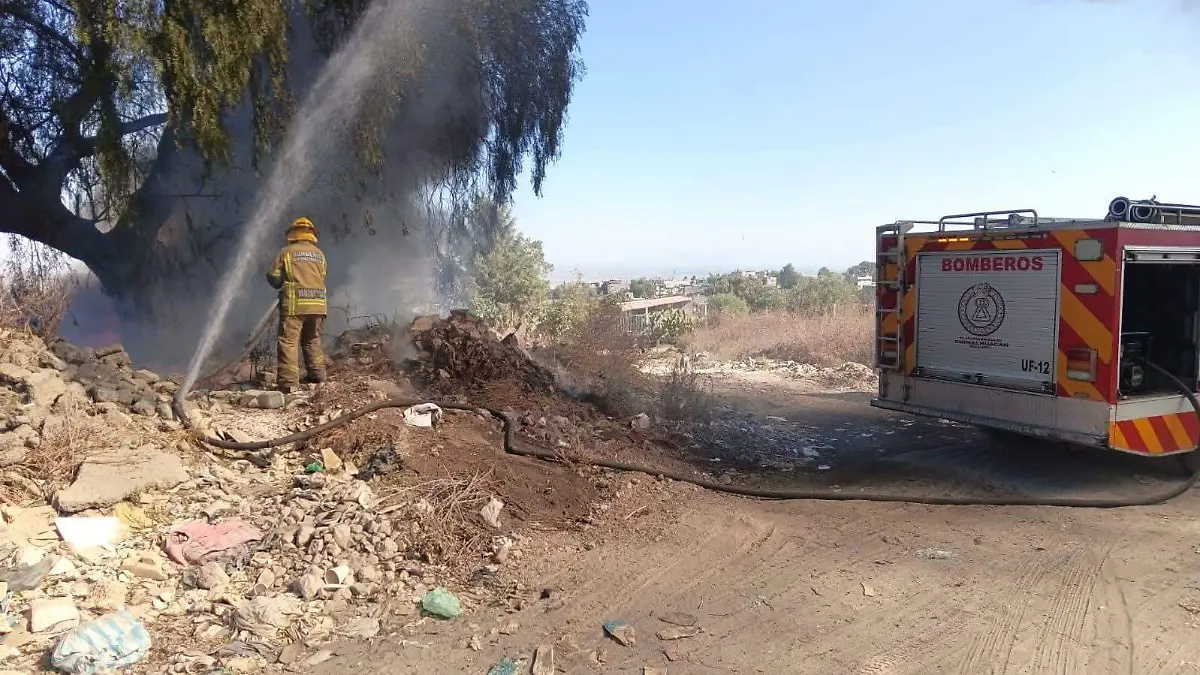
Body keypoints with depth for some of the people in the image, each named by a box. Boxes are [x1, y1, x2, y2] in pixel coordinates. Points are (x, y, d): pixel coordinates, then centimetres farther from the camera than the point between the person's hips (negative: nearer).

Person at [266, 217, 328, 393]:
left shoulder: (286, 252, 2)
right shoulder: (320, 254, 13)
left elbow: (273, 277, 2)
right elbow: (322, 278, 12)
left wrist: (282, 283, 22)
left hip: (294, 304, -4)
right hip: (317, 304, 4)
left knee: (288, 341, -5)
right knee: (312, 340, 19)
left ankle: (288, 381, -13)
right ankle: (317, 373, 18)